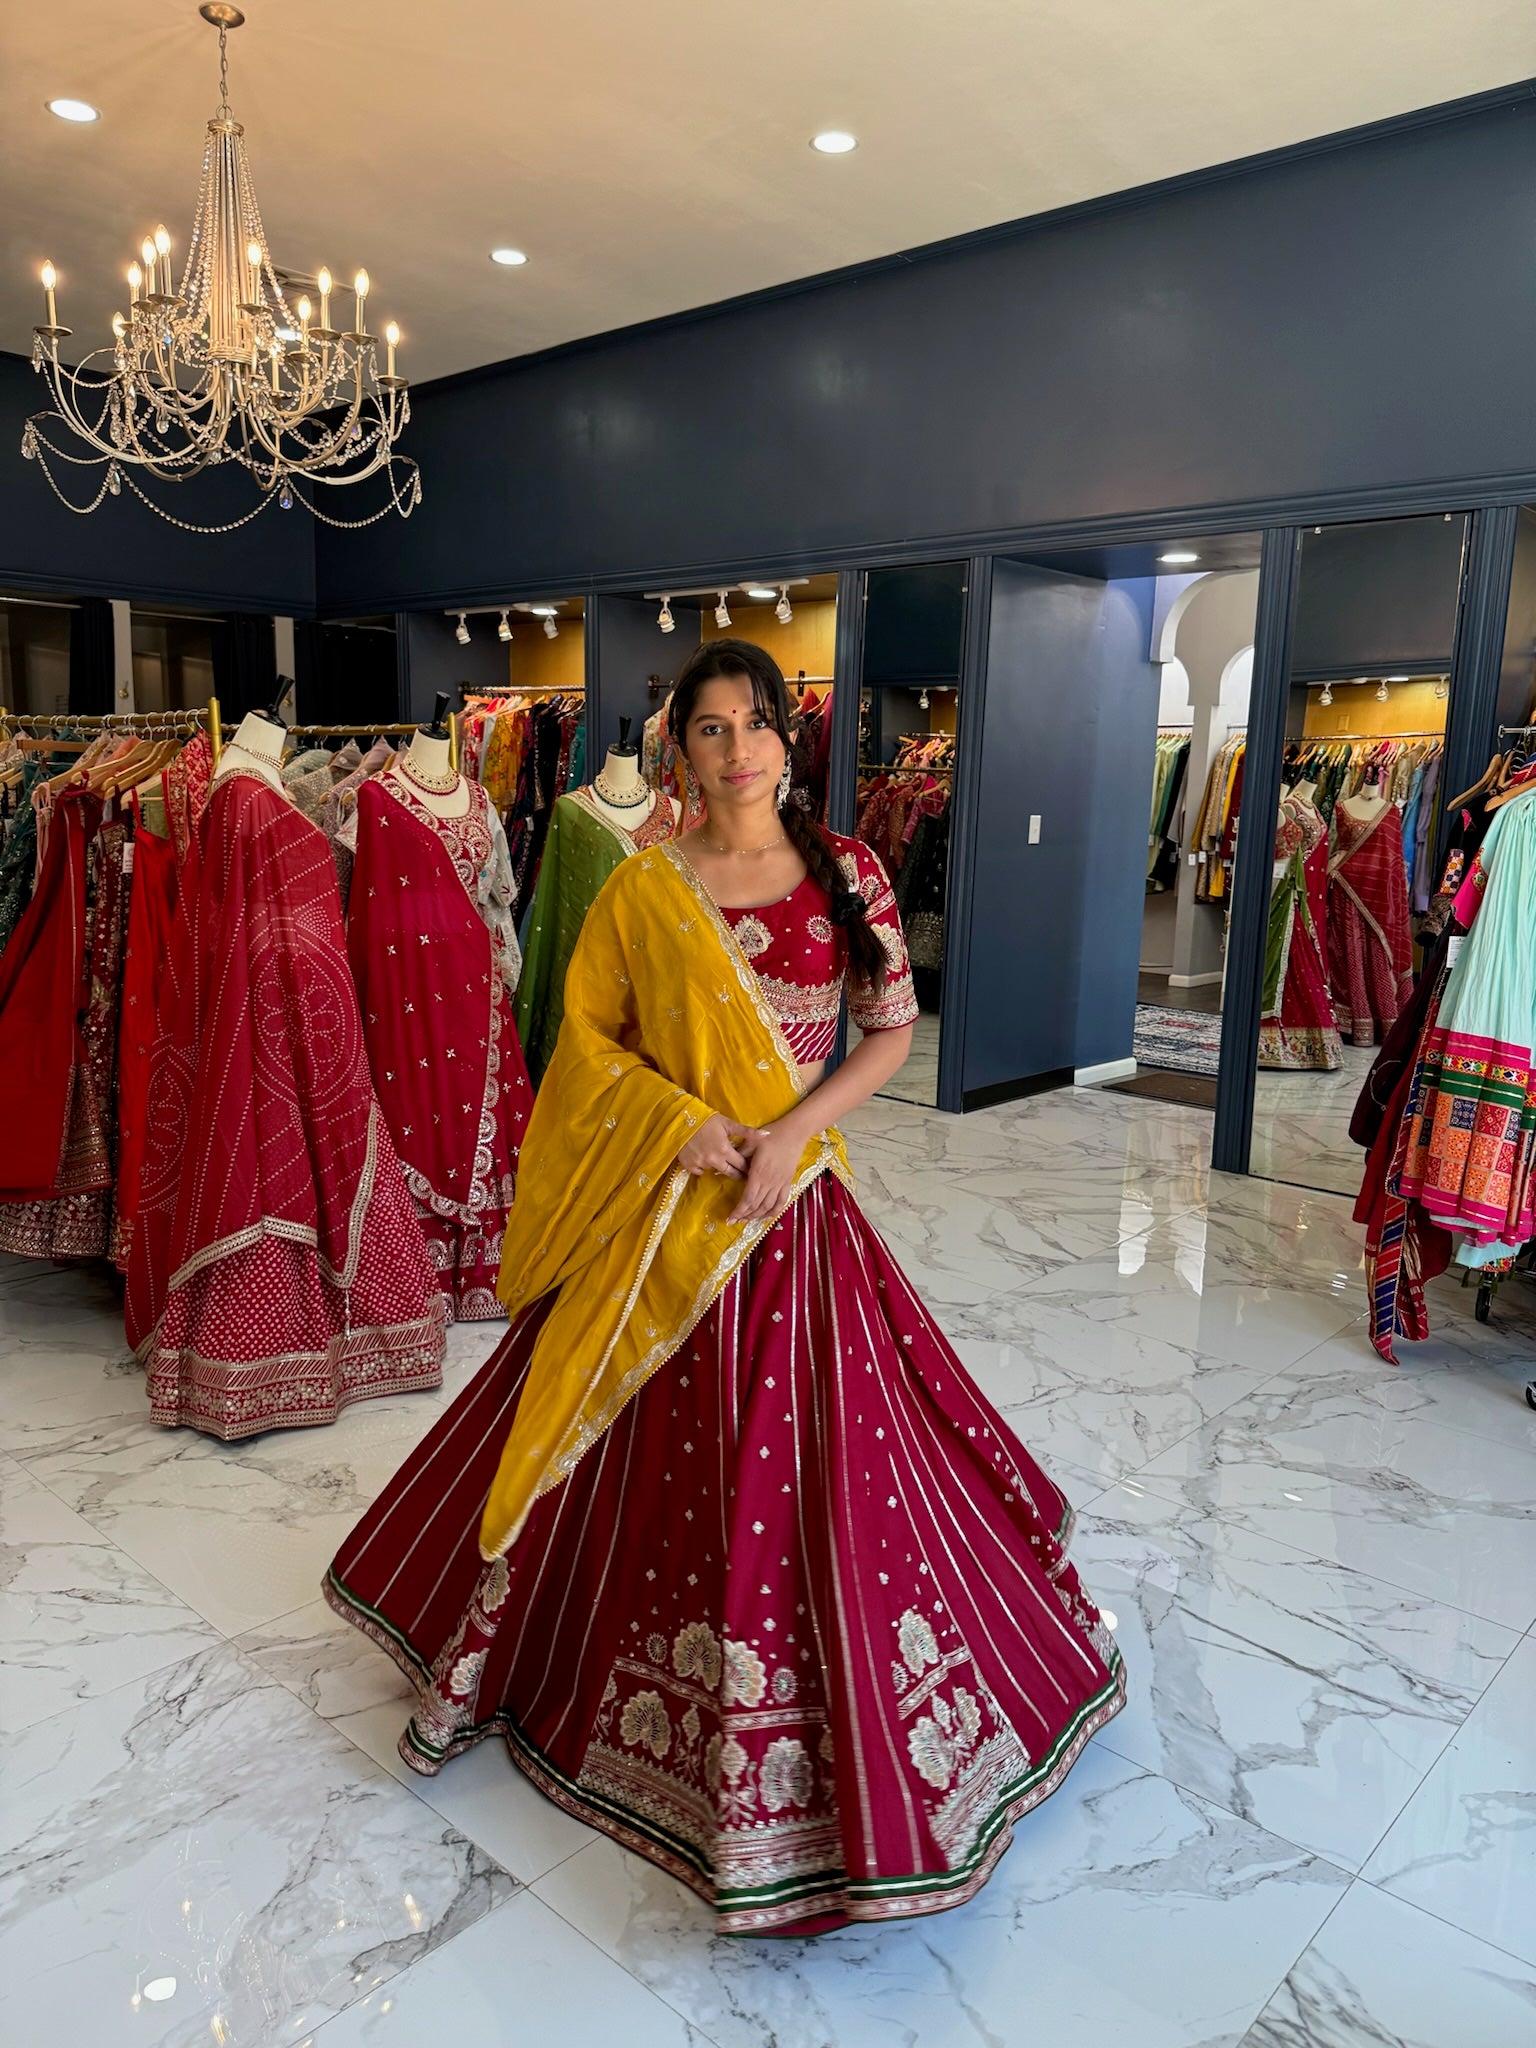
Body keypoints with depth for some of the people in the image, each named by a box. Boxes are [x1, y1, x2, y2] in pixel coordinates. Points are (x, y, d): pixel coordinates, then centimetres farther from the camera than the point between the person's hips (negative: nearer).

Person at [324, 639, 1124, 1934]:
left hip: (793, 1201, 0)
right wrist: (685, 1119, -12)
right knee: (632, 1446, 13)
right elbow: (588, 1034, 4)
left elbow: (893, 1031, 1)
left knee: (801, 1458, 6)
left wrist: (791, 1128, -12)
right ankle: (513, 1653, 39)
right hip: (658, 1207, 1)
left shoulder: (846, 872, -1)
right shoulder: (641, 889, 0)